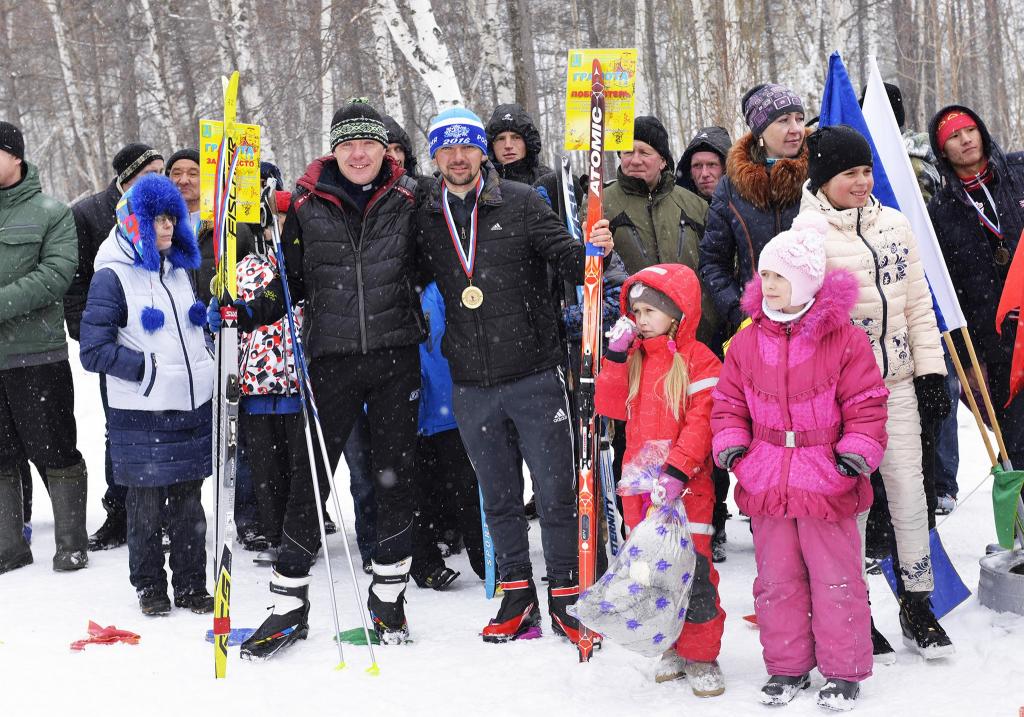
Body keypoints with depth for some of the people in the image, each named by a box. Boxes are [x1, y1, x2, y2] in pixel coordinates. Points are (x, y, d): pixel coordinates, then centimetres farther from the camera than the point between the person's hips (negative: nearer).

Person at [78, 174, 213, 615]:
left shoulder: (179, 269, 14)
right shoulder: (112, 276, -7)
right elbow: (93, 350, -10)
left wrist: (204, 364, 13)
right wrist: (147, 368, -14)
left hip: (193, 407, 5)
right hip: (142, 415, -5)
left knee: (189, 503, 10)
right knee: (146, 506, 4)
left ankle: (191, 586, 19)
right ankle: (149, 586, 18)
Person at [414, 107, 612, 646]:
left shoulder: (521, 202, -1)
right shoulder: (422, 215, 6)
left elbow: (567, 259, -3)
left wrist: (594, 252, -23)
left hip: (534, 374, -2)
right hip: (470, 384, 3)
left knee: (556, 491, 2)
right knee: (498, 496, 13)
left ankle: (566, 596, 15)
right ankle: (516, 594, 26)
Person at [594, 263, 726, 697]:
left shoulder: (698, 361, -7)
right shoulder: (634, 359, 13)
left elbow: (701, 422, -15)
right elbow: (610, 406, 3)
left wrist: (678, 470, -24)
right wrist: (616, 356, -5)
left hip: (685, 486, -6)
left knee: (692, 567, -5)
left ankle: (702, 656, 7)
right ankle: (674, 647, 26)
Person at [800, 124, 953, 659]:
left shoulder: (894, 224, 10)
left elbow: (918, 303, 12)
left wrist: (931, 372, 6)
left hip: (896, 380, 4)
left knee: (909, 488, 5)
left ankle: (916, 605, 17)